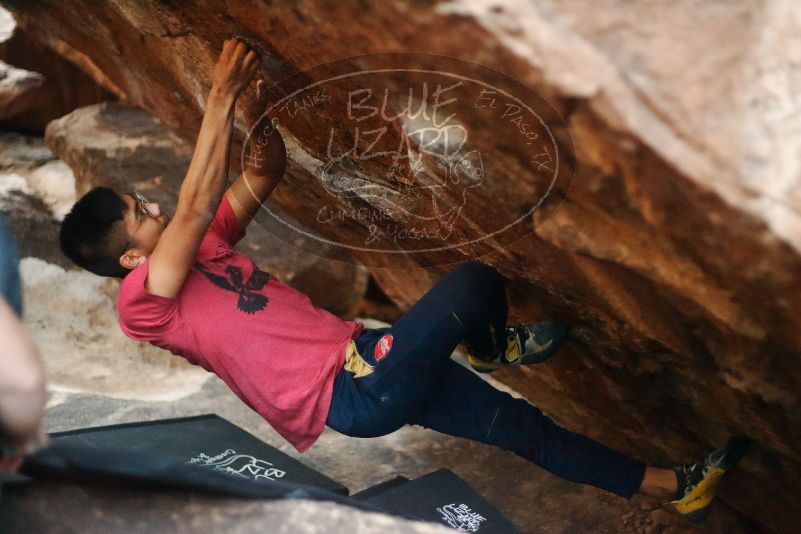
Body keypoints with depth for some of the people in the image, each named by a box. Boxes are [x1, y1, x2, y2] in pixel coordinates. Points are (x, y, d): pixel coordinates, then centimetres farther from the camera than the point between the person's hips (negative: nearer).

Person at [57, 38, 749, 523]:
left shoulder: (195, 249, 15)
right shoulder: (142, 299, -11)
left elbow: (265, 175, 15)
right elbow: (197, 204, -26)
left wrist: (257, 108, -4)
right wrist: (221, 98, -23)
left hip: (361, 358, 9)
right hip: (350, 396, -9)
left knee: (521, 423, 13)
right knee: (472, 281, -16)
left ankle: (674, 484, 26)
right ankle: (495, 350, 20)